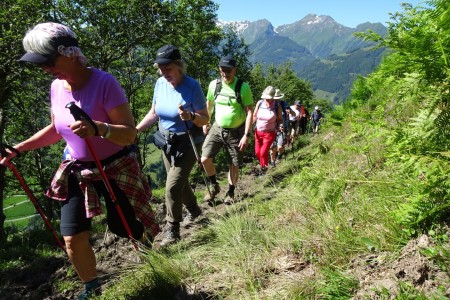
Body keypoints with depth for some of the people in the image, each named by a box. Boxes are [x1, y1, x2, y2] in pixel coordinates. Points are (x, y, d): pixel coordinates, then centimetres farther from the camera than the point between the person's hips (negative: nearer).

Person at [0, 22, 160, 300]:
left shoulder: (104, 82, -22)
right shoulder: (56, 87, -1)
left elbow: (129, 133, -25)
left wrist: (98, 128, -44)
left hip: (116, 169, -5)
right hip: (77, 172, 6)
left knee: (126, 229, 8)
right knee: (73, 238, 4)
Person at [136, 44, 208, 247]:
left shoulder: (192, 86, -19)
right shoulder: (160, 84, -4)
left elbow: (205, 119, -16)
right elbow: (153, 113, 8)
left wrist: (190, 116, -36)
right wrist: (135, 129, -4)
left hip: (187, 143, -6)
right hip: (167, 142, 6)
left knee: (173, 186, -11)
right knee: (179, 182, 19)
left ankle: (172, 230, 7)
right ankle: (194, 210, 45)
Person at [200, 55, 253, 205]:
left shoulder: (243, 87, -15)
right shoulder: (214, 85, -4)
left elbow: (249, 112, -13)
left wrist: (246, 135, -18)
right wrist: (205, 123, 16)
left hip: (236, 132, -2)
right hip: (217, 128, 3)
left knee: (234, 165, 7)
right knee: (205, 159, -11)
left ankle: (230, 192, 31)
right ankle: (214, 186, 14)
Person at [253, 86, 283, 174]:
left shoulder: (277, 106, -13)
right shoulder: (259, 103, -7)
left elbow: (280, 120, -2)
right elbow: (254, 116, 5)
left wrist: (279, 126, -22)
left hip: (270, 133, -3)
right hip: (258, 132, 3)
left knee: (263, 153, -9)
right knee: (257, 152, 8)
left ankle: (263, 169, 17)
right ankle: (262, 165, 38)